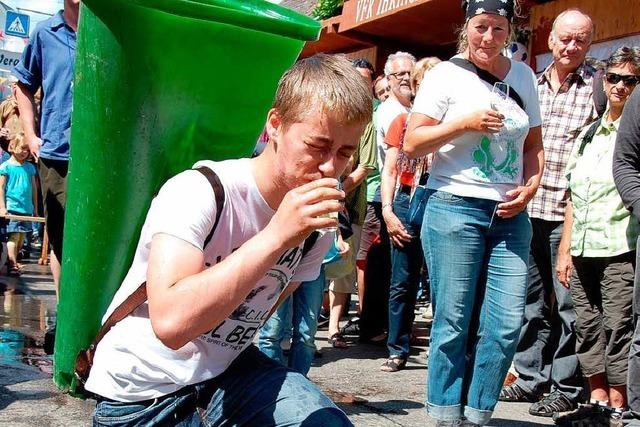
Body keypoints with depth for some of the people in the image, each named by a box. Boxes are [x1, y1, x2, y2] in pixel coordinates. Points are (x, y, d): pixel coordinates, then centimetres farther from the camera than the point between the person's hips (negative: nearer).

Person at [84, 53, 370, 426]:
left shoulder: (316, 228, -3)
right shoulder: (198, 191, -23)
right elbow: (171, 321, -37)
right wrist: (277, 236, -36)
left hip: (227, 372, 4)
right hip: (143, 396, -4)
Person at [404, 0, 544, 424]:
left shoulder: (524, 76, 13)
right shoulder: (447, 74, 0)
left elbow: (533, 145, 19)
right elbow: (412, 144, -3)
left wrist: (529, 189, 2)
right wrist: (465, 123, -14)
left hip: (510, 215, 4)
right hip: (455, 209, -4)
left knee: (506, 323, 0)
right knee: (453, 322, 0)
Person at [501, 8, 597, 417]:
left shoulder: (597, 87, -1)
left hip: (568, 214, -5)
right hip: (527, 211, 5)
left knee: (568, 305, 2)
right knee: (531, 301, 14)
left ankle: (565, 389, 14)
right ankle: (531, 378, 27)